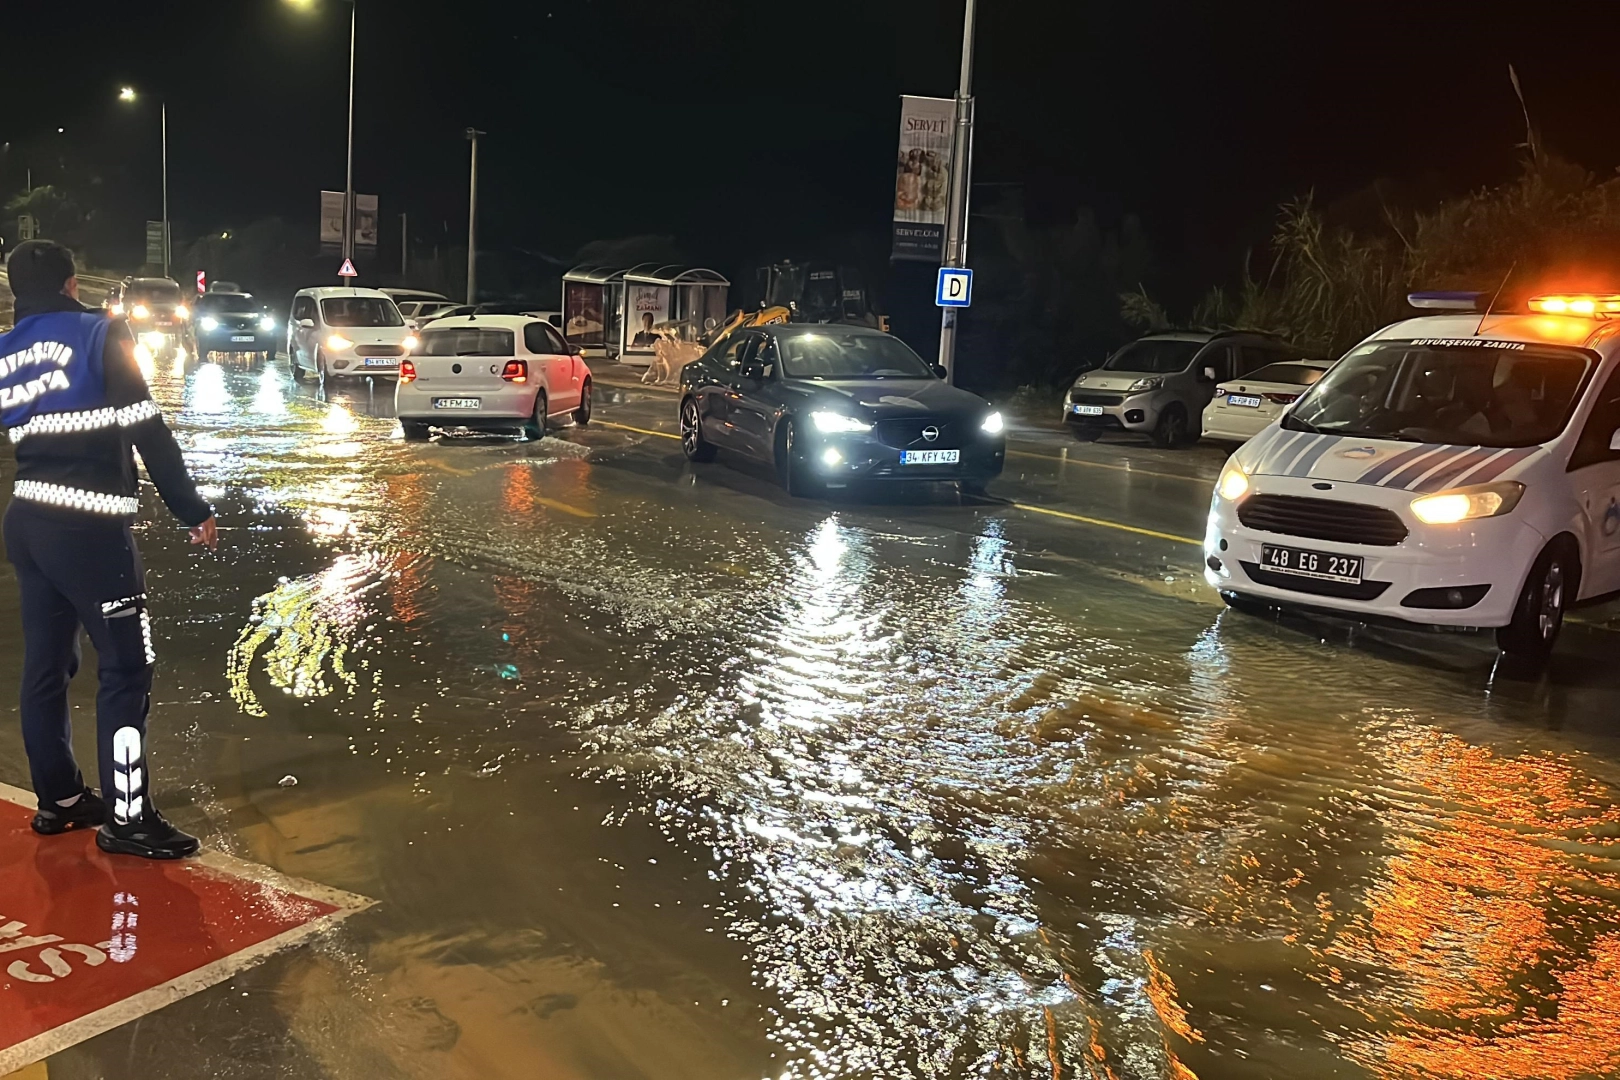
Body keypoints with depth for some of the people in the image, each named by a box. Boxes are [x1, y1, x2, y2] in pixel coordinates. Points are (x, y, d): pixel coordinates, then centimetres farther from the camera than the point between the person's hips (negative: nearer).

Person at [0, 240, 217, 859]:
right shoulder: (100, 336, -7)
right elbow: (148, 433, -11)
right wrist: (193, 511, -8)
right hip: (88, 529, -8)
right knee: (127, 668, -4)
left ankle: (58, 799, 25)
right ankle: (126, 819, -4)